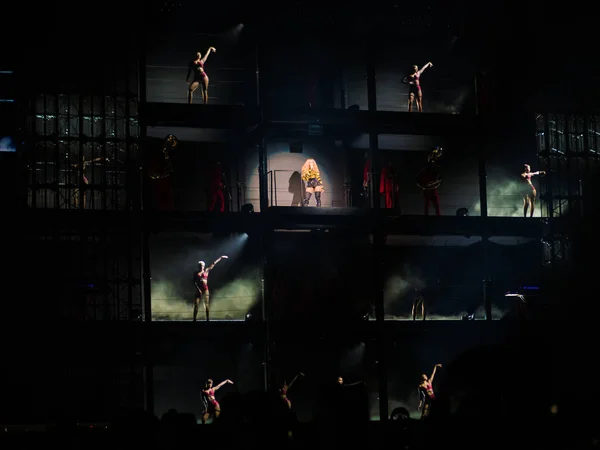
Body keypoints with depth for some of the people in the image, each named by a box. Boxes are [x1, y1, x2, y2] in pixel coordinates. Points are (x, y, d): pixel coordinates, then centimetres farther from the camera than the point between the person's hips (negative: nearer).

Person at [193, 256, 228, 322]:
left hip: (205, 290, 0)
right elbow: (194, 282, 2)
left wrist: (220, 258, 11)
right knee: (196, 305, -6)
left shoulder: (206, 271, 8)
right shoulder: (196, 273, 6)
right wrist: (198, 289, -11)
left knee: (207, 304, -3)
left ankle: (208, 319, -1)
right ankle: (194, 319, -5)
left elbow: (213, 264, 9)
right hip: (199, 290, 0)